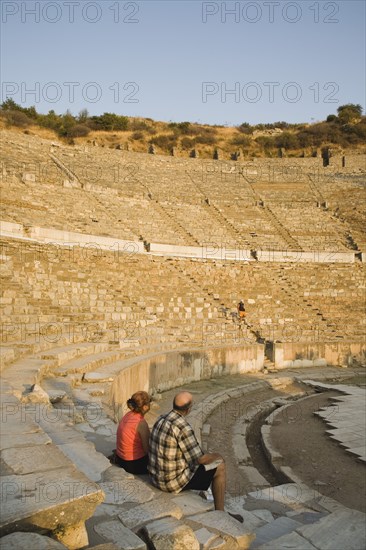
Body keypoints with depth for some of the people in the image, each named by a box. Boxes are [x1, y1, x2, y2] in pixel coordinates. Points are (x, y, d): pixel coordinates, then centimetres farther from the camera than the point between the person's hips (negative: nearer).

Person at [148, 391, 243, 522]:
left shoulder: (162, 419, 1)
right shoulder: (184, 427, -26)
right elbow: (200, 459, -19)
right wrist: (215, 456, 2)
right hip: (174, 480, -8)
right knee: (219, 467, 8)